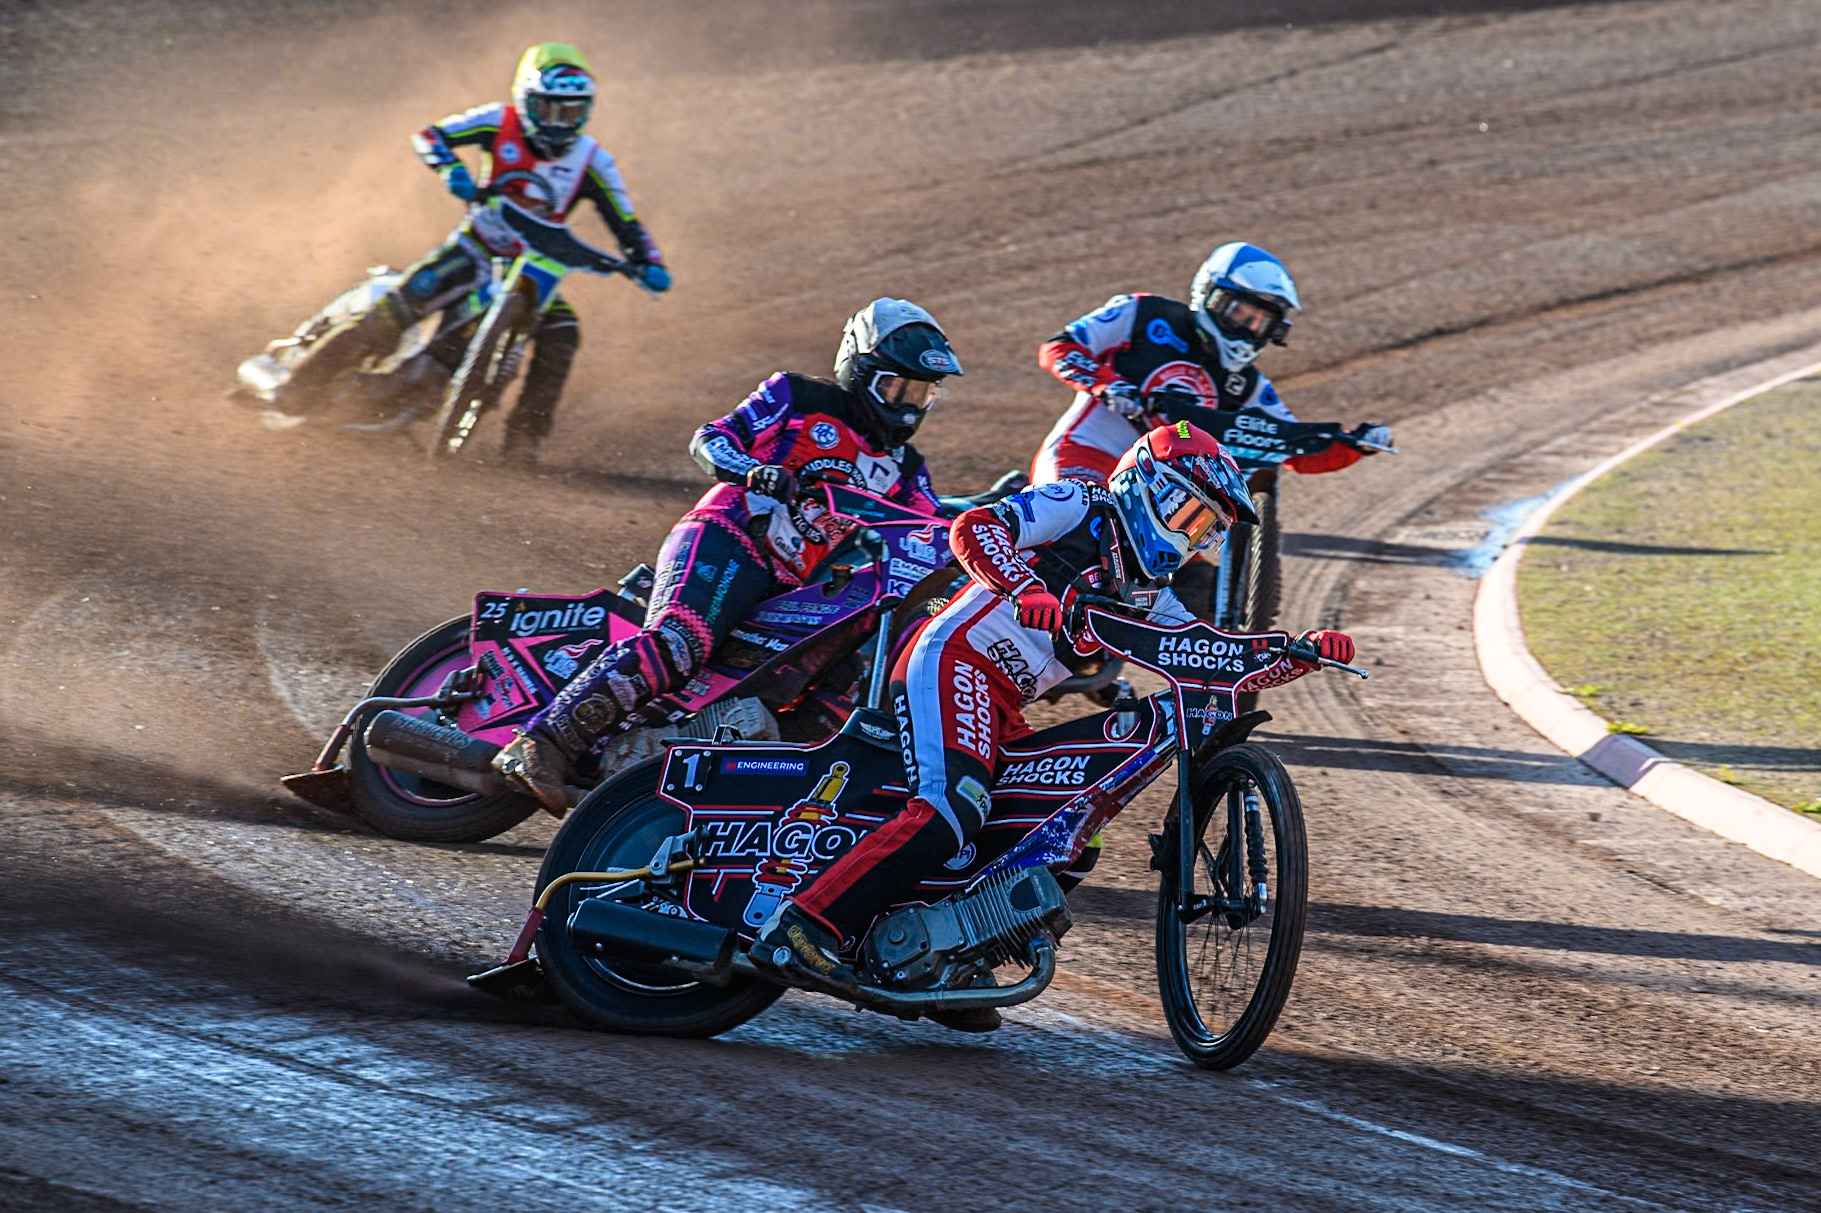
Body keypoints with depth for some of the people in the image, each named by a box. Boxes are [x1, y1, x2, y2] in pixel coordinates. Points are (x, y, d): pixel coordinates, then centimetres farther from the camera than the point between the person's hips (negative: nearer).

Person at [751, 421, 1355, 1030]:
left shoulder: (1147, 593, 23)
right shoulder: (1077, 507, -1)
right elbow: (973, 528, -17)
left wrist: (1304, 649, 4)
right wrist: (1031, 592, -33)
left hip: (1002, 708, 10)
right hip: (954, 660, -10)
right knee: (952, 809, -29)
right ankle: (801, 929, -35)